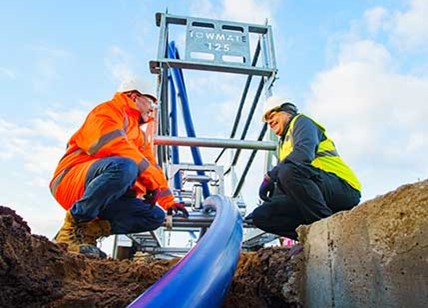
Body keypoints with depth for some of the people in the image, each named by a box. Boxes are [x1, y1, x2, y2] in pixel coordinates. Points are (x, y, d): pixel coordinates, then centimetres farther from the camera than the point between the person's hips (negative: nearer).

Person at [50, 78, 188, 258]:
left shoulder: (139, 135, 27)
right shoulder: (109, 110, 1)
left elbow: (153, 168, 23)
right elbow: (116, 146, -19)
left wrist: (168, 202, 14)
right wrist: (152, 180, -19)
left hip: (106, 199, 8)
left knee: (155, 216, -7)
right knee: (124, 166, -37)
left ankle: (86, 231, -9)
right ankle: (73, 226, -19)